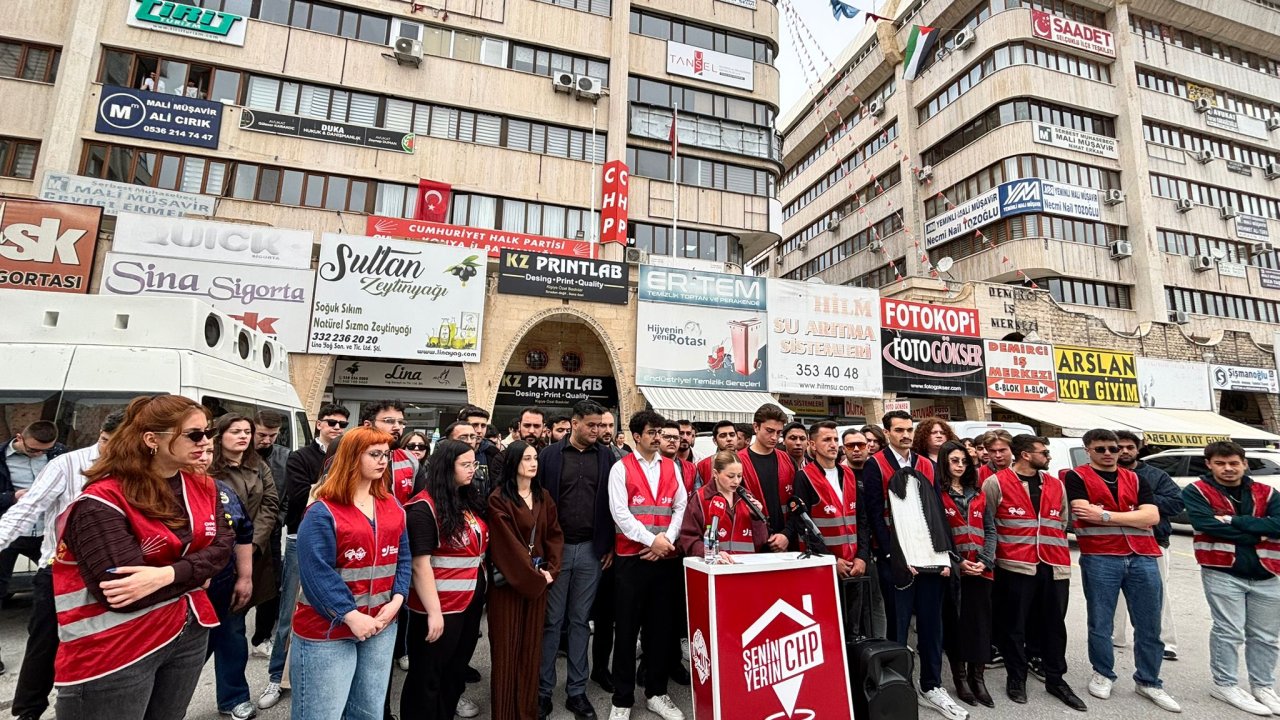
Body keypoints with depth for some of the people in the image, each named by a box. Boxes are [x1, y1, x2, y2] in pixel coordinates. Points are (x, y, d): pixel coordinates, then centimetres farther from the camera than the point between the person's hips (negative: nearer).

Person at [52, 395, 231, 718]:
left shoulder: (203, 487, 3)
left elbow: (221, 547, -6)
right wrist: (194, 574, -11)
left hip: (188, 633, 6)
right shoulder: (103, 501, -18)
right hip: (111, 653, -6)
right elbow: (120, 590, -23)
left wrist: (168, 575, -22)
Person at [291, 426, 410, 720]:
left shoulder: (393, 507, 6)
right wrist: (351, 616, -20)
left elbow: (403, 557, 7)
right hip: (328, 629, -5)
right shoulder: (323, 512, -13)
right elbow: (316, 572, -18)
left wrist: (397, 600, -7)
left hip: (381, 625, 6)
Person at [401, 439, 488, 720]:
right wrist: (434, 612, -21)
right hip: (440, 606, -8)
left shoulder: (469, 500, 5)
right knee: (427, 676, 12)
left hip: (471, 599, 8)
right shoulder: (425, 507, -18)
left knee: (457, 665, 24)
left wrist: (478, 591, 13)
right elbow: (420, 564, -21)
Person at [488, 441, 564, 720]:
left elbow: (554, 535, 6)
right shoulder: (499, 499, -12)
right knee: (508, 647, 4)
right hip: (509, 581, -5)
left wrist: (550, 570, -6)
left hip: (539, 580, 5)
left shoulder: (543, 497, 8)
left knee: (532, 646, 12)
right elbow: (507, 543, -16)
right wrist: (533, 575, -13)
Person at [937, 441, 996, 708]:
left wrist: (986, 560, -4)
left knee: (981, 621, 5)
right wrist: (956, 561, -12)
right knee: (955, 621, 4)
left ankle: (978, 678, 17)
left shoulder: (978, 494, 12)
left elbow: (990, 529, 10)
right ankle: (960, 678, 17)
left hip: (981, 568, 4)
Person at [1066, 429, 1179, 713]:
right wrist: (1131, 515, -5)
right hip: (1099, 559, -4)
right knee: (1100, 623, 6)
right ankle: (1103, 674, 24)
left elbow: (1152, 516, 1)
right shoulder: (1077, 477, 1)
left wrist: (1104, 515, -9)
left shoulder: (1136, 480, 14)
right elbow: (1082, 512, -13)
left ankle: (1149, 682, 27)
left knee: (1149, 625, 11)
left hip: (1143, 558, 4)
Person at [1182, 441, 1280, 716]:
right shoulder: (1196, 492, -5)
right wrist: (1257, 532, -12)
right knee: (1229, 632, 1)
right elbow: (1207, 524, -20)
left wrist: (1232, 520, -18)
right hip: (1222, 572, -4)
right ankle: (1225, 685, 13)